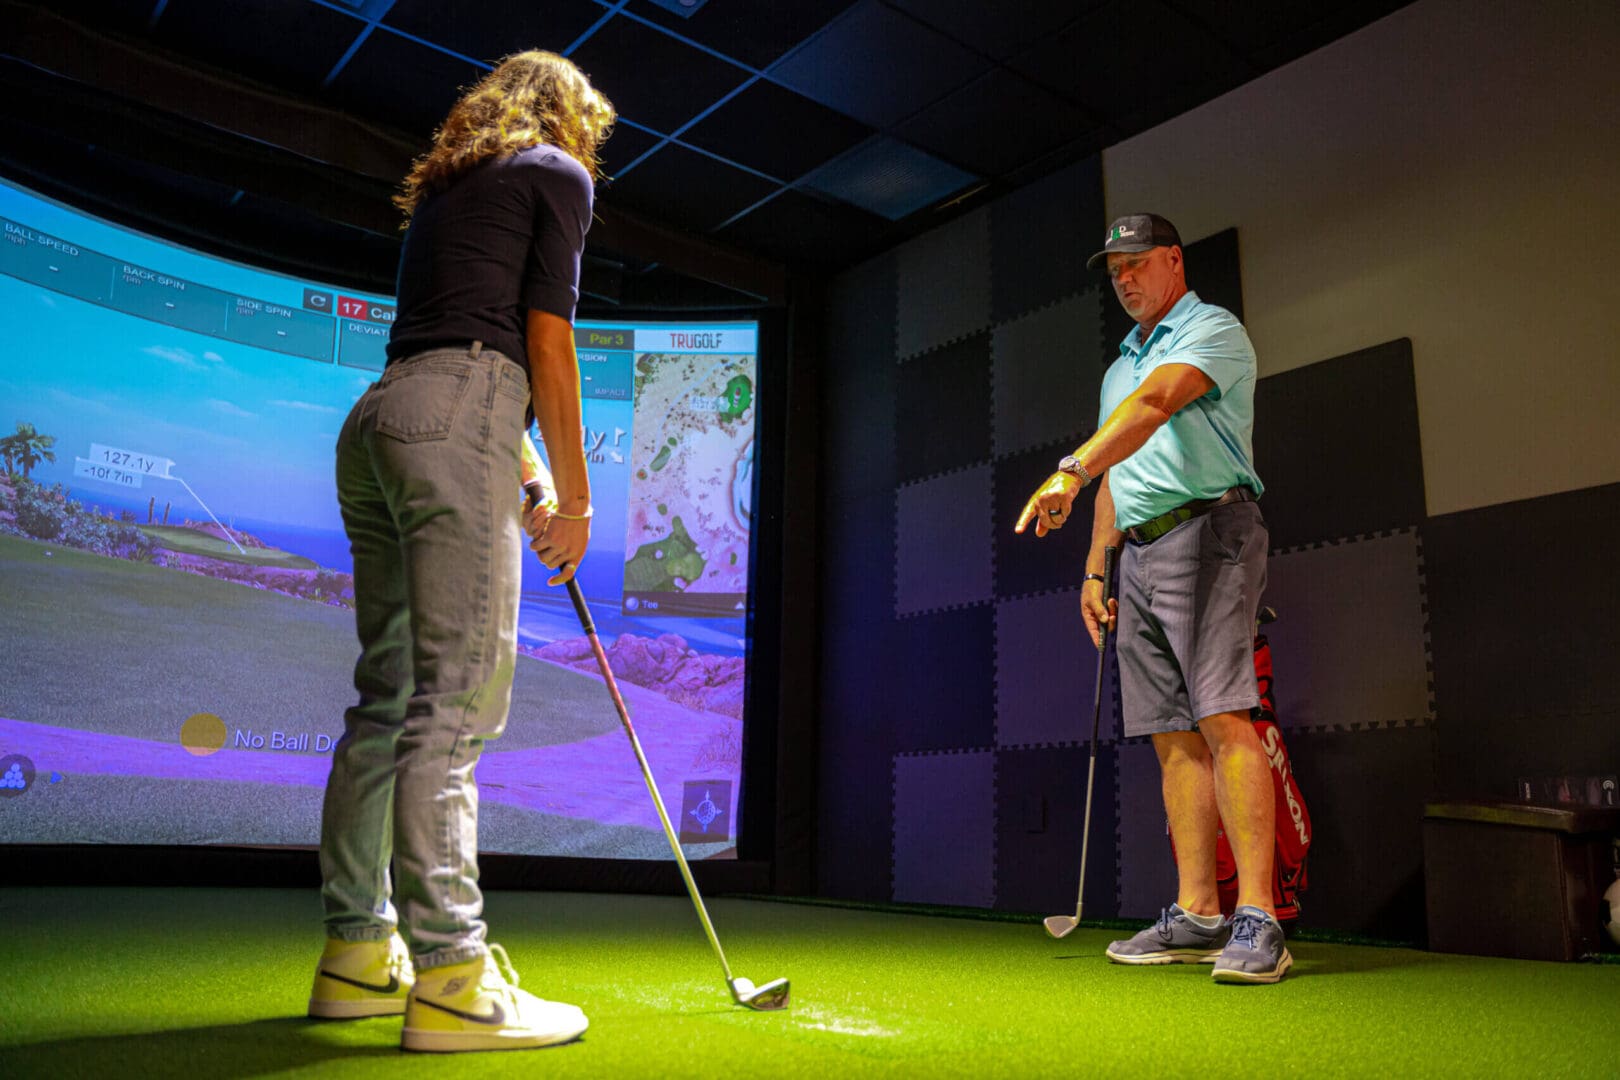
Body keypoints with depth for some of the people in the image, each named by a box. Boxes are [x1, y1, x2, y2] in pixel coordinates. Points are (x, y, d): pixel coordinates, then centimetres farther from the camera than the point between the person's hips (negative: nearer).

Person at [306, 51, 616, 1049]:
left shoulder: (447, 188, 31)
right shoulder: (559, 173, 9)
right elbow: (548, 340, -3)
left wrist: (532, 489, 29)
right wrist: (574, 495, 0)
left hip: (376, 423, 8)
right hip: (459, 422, -8)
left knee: (389, 693, 6)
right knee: (456, 697, -14)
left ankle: (360, 955, 10)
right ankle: (449, 978, -15)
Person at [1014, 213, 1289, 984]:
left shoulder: (1213, 330, 0)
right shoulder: (1120, 367, 26)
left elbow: (1157, 402, -20)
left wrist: (1071, 470, -33)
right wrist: (1095, 569, 18)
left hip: (1207, 530, -8)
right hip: (1138, 551, 8)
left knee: (1222, 720, -17)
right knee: (1174, 737, 4)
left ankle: (1258, 919, -15)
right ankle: (1196, 916, 7)